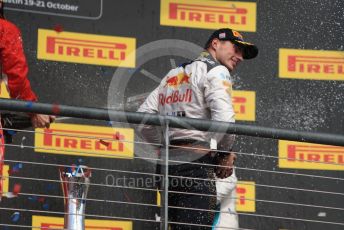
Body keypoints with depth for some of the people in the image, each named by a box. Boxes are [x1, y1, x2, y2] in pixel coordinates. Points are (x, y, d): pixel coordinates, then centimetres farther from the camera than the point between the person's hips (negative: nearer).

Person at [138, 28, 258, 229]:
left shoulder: (173, 75, 24)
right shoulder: (216, 71, 0)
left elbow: (143, 116, 15)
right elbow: (223, 119, -14)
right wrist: (226, 153, -1)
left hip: (167, 163, 8)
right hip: (196, 162, -8)